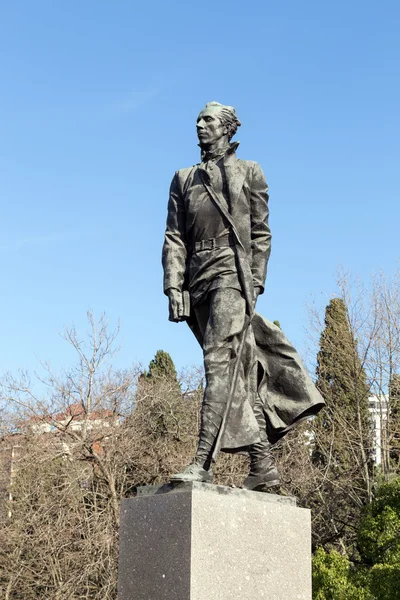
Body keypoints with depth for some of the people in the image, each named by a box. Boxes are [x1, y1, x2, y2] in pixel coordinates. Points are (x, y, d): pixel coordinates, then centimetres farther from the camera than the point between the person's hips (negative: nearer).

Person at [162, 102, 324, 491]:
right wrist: (173, 287, -1)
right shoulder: (183, 179, 22)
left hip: (232, 273, -4)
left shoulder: (248, 172, 13)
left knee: (220, 361, -19)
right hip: (198, 283, 4)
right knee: (240, 372, 5)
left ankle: (203, 461, -26)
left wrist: (254, 282, -8)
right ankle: (263, 464, 8)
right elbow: (174, 238, 12)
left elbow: (261, 233, 5)